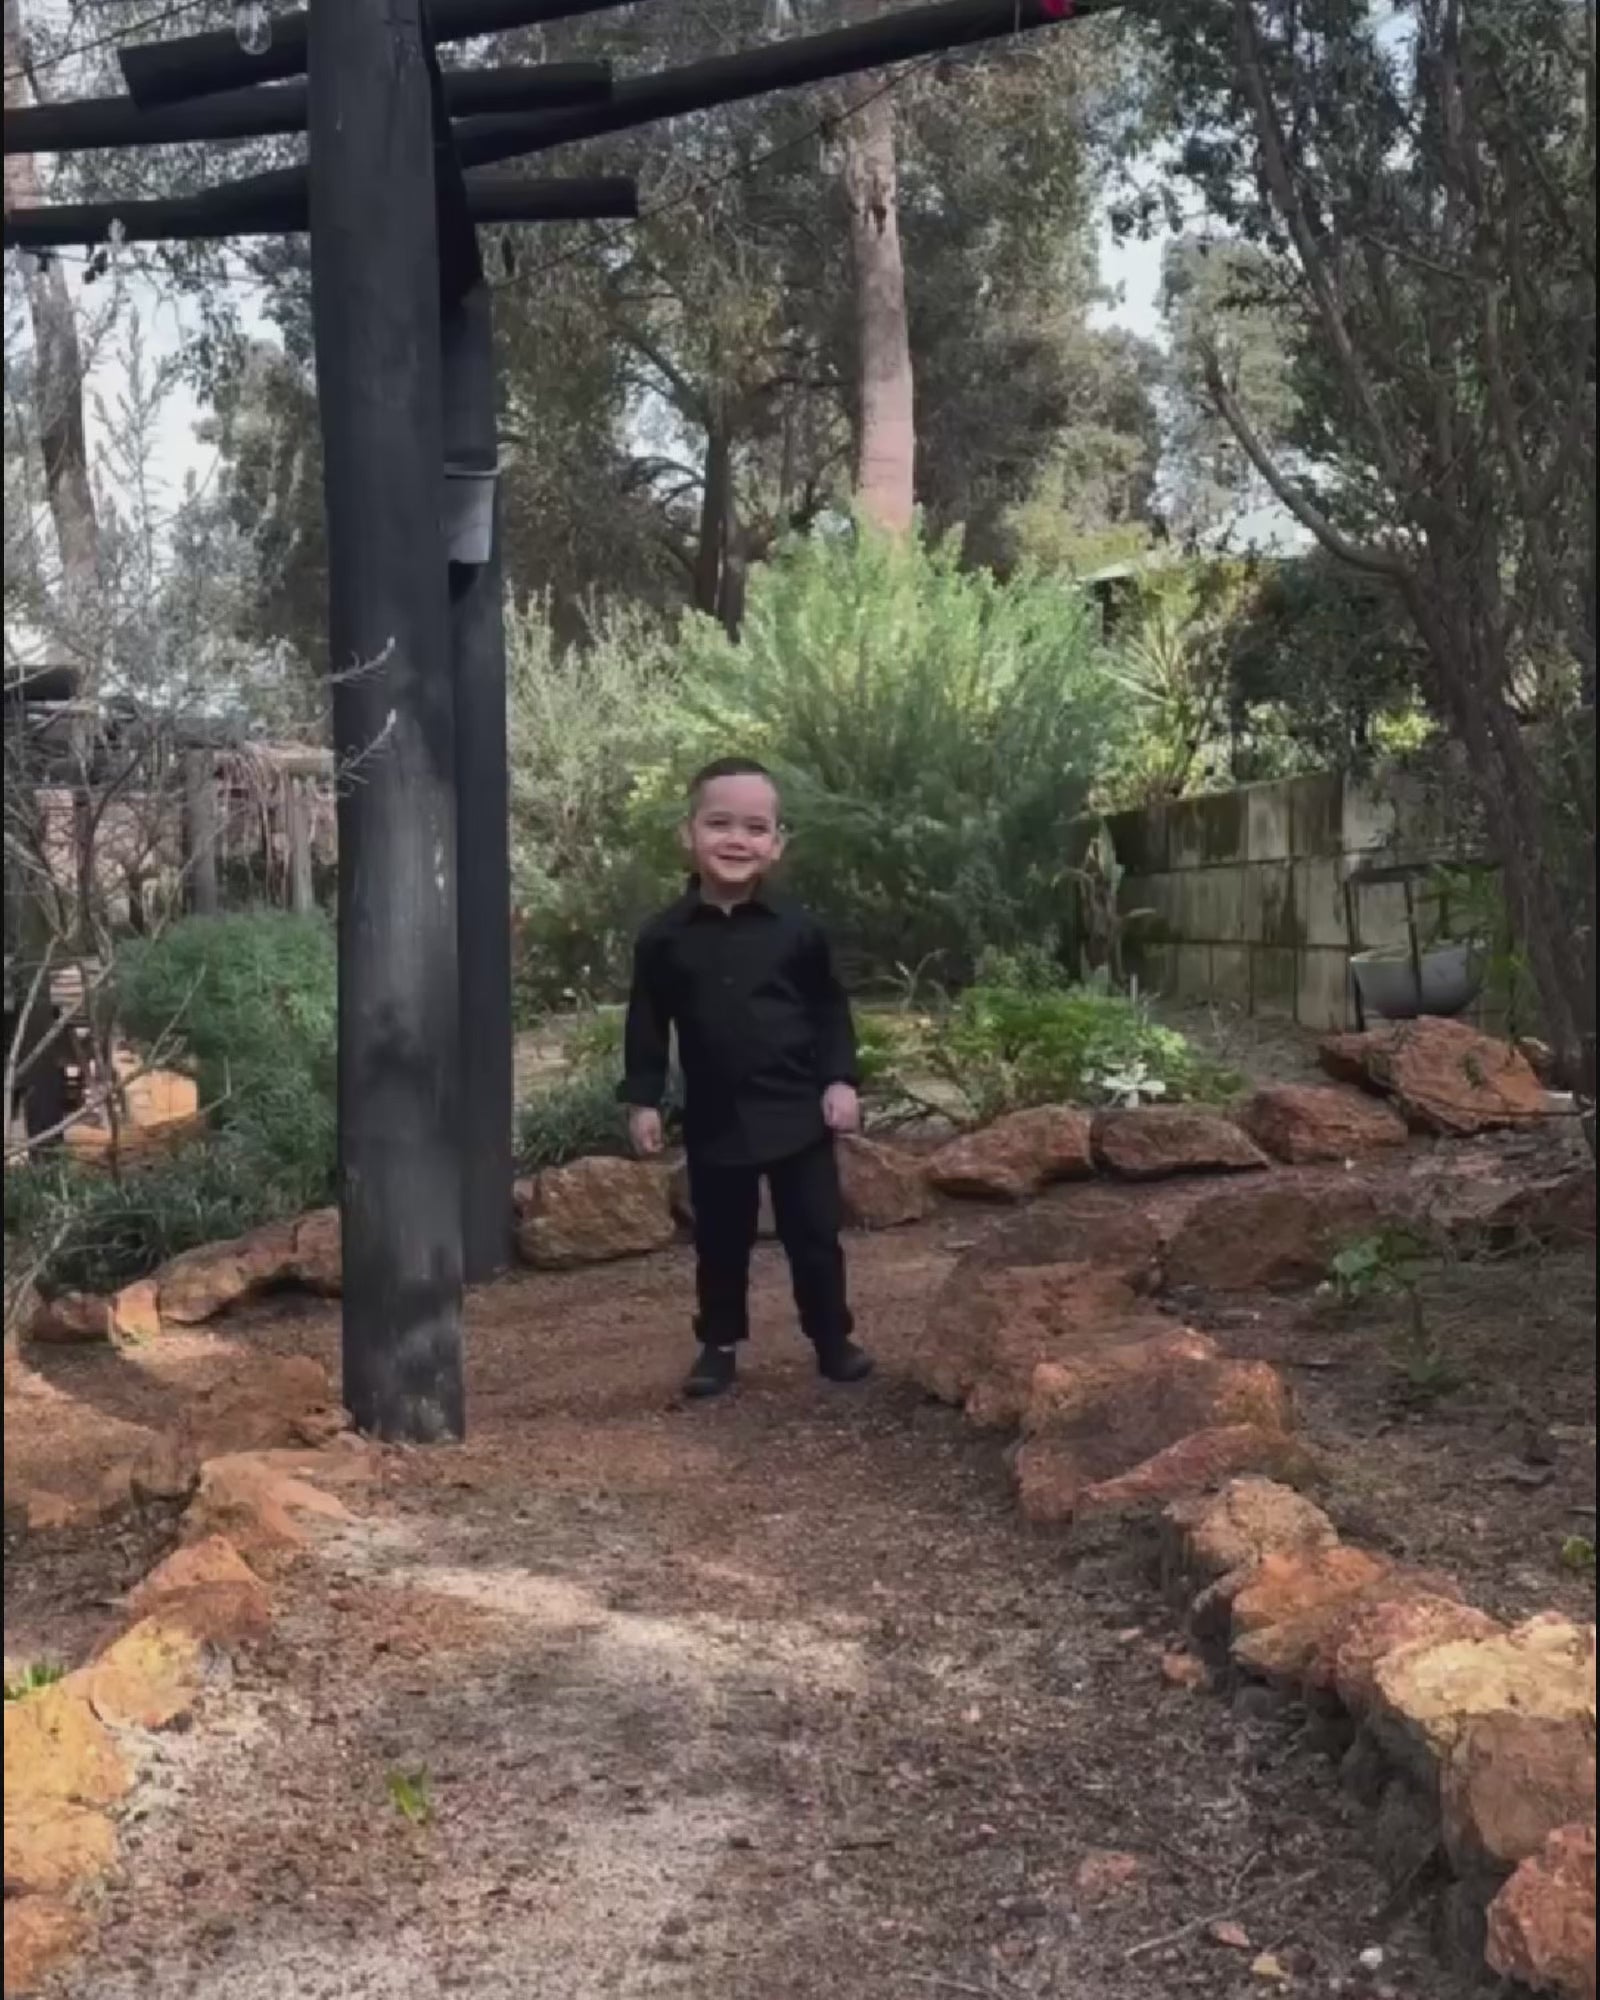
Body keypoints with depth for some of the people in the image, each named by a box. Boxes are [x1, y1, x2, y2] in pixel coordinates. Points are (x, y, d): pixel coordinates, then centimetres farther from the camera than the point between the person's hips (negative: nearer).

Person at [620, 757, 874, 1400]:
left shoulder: (798, 929, -5)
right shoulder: (664, 936, -4)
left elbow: (831, 1010, 3)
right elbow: (647, 1024, 2)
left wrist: (840, 1080, -5)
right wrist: (643, 1099, -1)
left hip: (798, 1113, -1)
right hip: (714, 1119, 1)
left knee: (814, 1236, 8)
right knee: (720, 1241, 13)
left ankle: (833, 1339, 23)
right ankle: (719, 1344, 27)